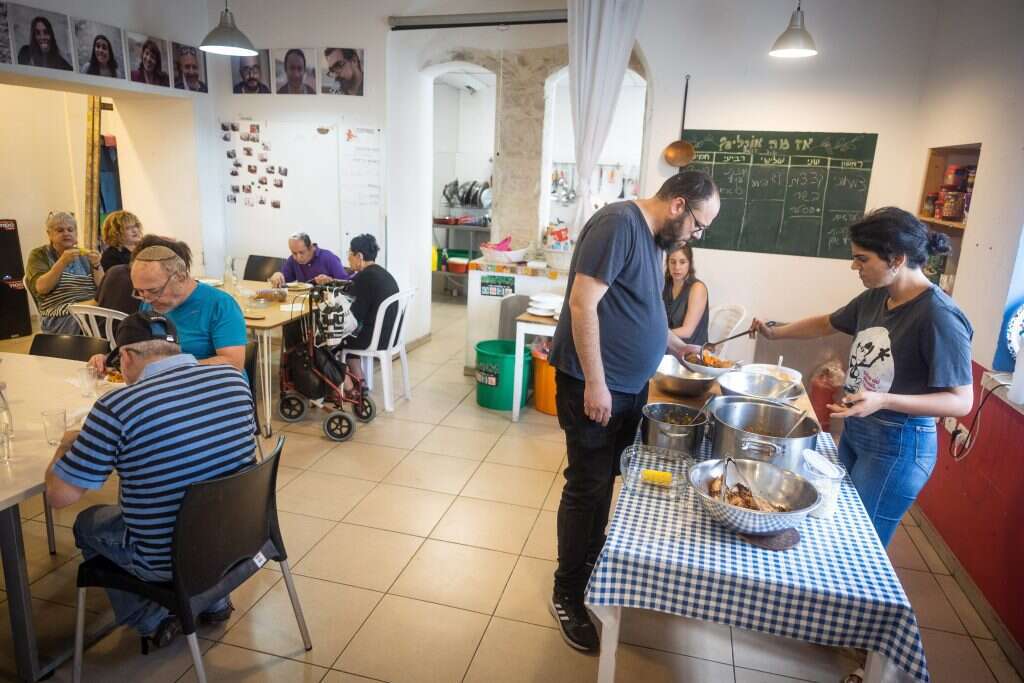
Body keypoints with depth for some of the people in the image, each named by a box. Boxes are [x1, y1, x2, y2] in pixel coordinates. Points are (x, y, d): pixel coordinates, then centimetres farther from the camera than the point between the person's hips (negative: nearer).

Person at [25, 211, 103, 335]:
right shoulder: (39, 255, 10)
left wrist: (96, 265, -10)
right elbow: (41, 288, -9)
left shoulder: (84, 255, 19)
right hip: (61, 317, -3)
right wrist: (62, 262, -19)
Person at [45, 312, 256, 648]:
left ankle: (153, 621, 25)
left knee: (87, 524, 24)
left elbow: (59, 495, -13)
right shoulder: (234, 378, -9)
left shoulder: (115, 408, -23)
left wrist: (66, 445, 8)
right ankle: (214, 600, 34)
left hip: (170, 561, -5)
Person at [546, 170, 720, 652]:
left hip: (630, 386, 9)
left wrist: (677, 347, 19)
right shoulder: (618, 223, -17)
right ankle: (567, 593, 16)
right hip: (594, 385, -9)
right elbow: (583, 304, -24)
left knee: (606, 481, 19)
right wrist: (595, 382, -24)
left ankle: (592, 561, 39)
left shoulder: (652, 237, 12)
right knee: (587, 487, 0)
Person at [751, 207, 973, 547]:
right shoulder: (876, 297, 1)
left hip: (898, 447, -7)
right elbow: (827, 323, 20)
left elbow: (961, 401, -21)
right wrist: (775, 332, 11)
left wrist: (883, 400, -32)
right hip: (853, 433, 7)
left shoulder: (939, 316, -22)